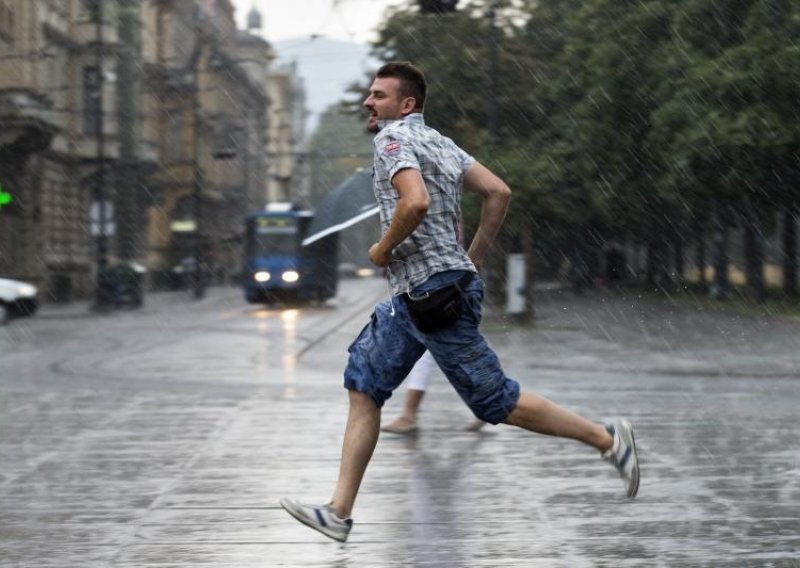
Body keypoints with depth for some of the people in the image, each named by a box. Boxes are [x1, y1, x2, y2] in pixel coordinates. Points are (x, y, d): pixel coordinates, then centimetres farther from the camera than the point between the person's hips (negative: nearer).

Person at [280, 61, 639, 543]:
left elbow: (416, 201, -30)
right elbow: (499, 191, 13)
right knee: (363, 386, 7)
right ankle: (339, 512, 6)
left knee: (496, 402, -3)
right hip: (412, 295, 10)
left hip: (434, 292, -10)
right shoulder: (439, 142, 15)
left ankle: (606, 438, 6)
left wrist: (384, 248, -14)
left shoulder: (394, 137, -12)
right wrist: (473, 259, 17)